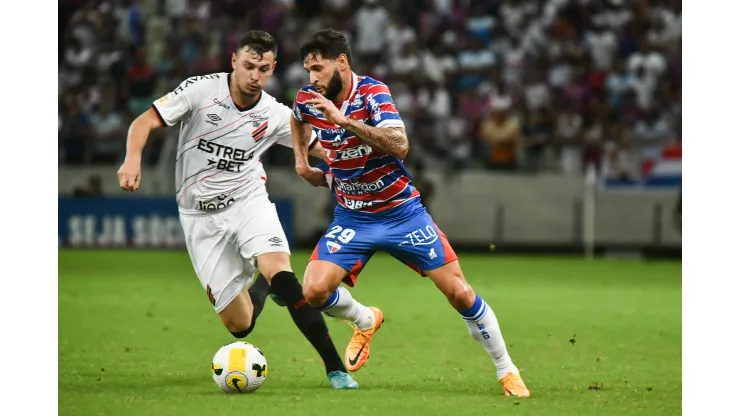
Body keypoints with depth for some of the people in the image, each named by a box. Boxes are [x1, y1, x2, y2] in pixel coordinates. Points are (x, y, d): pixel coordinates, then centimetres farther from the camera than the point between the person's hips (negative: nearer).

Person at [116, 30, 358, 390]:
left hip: (247, 201, 0)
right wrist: (133, 159, -30)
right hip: (202, 216, 0)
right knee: (240, 325, -3)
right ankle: (260, 286, 36)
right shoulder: (201, 90, -11)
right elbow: (145, 122, -11)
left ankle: (335, 368, -23)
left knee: (279, 272, -30)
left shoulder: (275, 115, -4)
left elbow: (319, 148, 6)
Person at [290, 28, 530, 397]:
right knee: (314, 290, -18)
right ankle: (365, 321, 15)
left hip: (401, 212, -4)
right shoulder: (308, 99, -5)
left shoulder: (372, 93, -19)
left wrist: (345, 120, -41)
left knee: (460, 294, -6)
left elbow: (399, 145, -36)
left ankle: (506, 371, 12)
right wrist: (301, 160, 10)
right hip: (352, 218, 4)